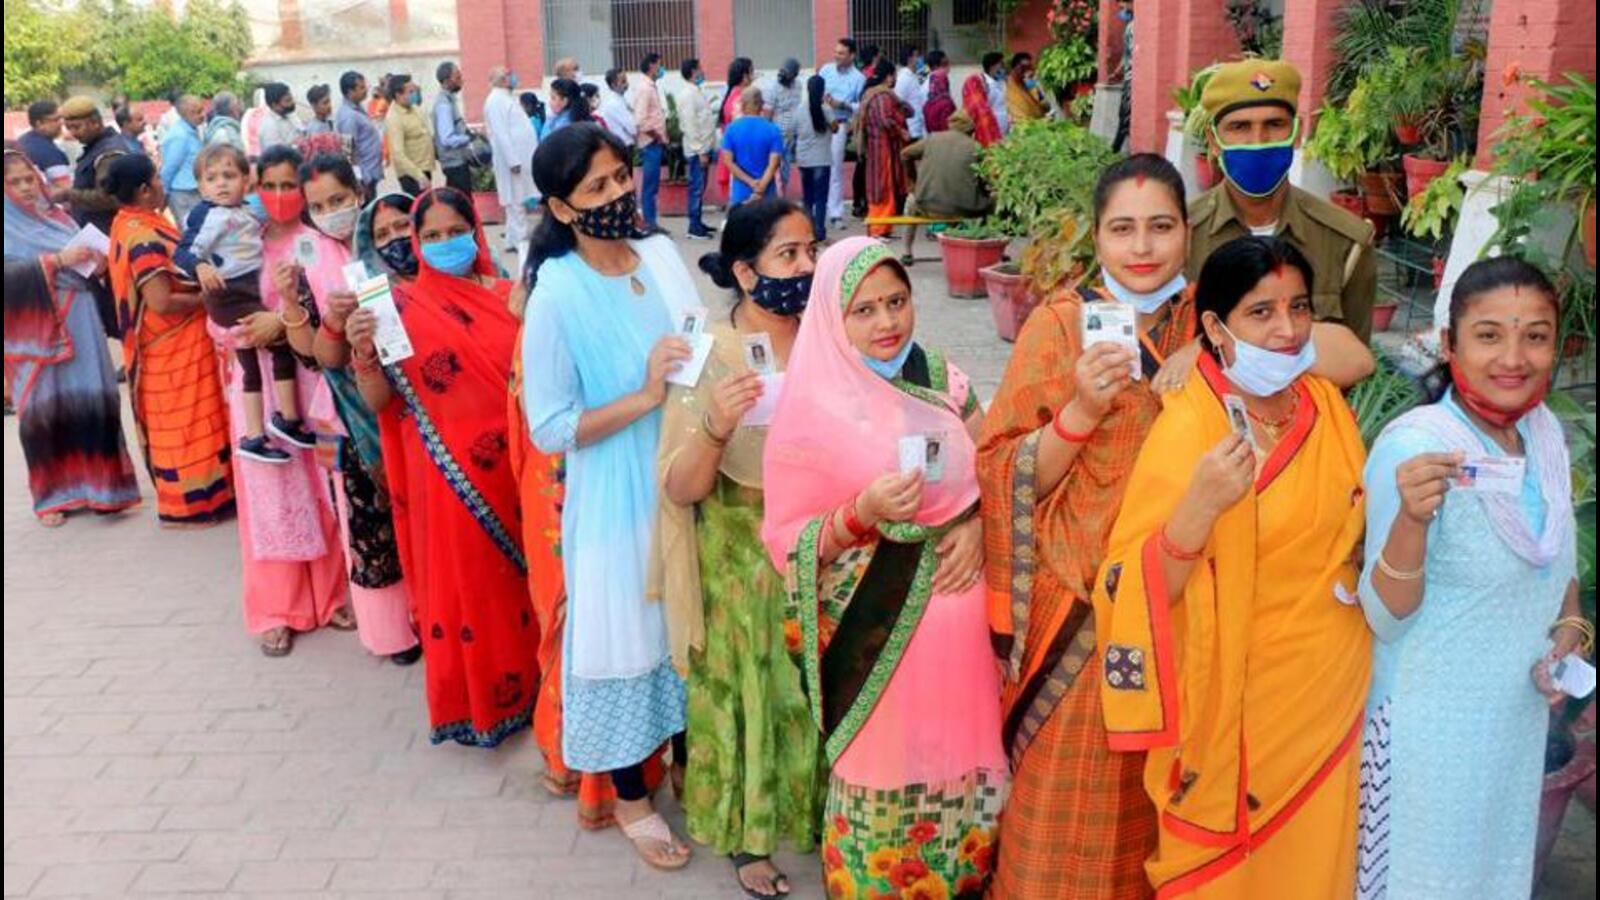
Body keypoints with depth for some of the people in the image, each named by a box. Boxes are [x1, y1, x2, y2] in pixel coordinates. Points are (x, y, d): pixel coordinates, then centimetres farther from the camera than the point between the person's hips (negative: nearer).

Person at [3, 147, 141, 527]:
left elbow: (82, 257, 17)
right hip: (35, 335, -4)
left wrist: (95, 261, -5)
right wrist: (56, 260, -23)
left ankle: (98, 483, 11)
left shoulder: (56, 216, 13)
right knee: (46, 409, 1)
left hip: (79, 327, 4)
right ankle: (53, 495, 13)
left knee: (91, 400, 0)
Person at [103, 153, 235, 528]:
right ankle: (191, 503, 12)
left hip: (174, 343, 10)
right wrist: (206, 297, -15)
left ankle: (185, 497, 31)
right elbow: (162, 301, -28)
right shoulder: (143, 237, -24)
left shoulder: (130, 223, 7)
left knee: (176, 421, 19)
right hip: (174, 346, -10)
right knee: (187, 421, 2)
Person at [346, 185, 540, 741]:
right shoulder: (403, 305, -3)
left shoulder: (509, 296, 4)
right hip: (448, 477, -2)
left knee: (517, 578, 14)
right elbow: (379, 401, -8)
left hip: (510, 468, 3)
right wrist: (363, 351, -24)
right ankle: (470, 703, 26)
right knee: (461, 584, 8)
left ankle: (523, 685, 34)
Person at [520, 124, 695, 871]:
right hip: (614, 500, -5)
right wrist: (644, 397, -23)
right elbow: (549, 430, -17)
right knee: (627, 637, 11)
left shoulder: (662, 255, -2)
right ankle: (630, 798, 35)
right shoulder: (558, 294, -18)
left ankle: (686, 760, 45)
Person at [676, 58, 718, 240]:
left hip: (704, 147, 9)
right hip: (697, 149, -9)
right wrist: (700, 151, -19)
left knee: (700, 187, 14)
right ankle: (694, 227, -1)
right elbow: (690, 125, -18)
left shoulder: (697, 91, 14)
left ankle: (698, 223, 21)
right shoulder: (687, 94, -14)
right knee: (697, 188, -5)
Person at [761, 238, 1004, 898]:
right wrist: (863, 513, -26)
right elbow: (786, 542, -10)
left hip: (960, 610, 5)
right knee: (884, 773, 10)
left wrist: (977, 524, -9)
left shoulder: (943, 380, 3)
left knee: (960, 760, 17)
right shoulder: (812, 410, -11)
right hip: (875, 627, -4)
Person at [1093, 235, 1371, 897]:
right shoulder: (1189, 429, -20)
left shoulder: (1327, 405, -2)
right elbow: (1138, 594, -24)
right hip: (1239, 705, -5)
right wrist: (1198, 508, -38)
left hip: (1331, 694, 6)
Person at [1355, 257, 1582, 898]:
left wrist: (1571, 630, -6)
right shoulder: (1413, 446, -24)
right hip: (1429, 726, -6)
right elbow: (1386, 618, -21)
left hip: (1521, 718, 7)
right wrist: (1411, 519, -38)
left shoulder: (1547, 431, -3)